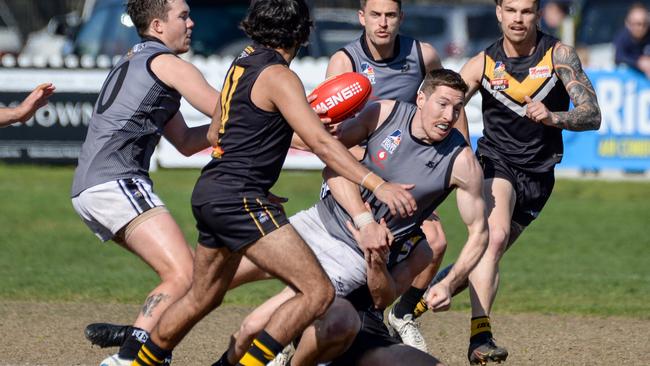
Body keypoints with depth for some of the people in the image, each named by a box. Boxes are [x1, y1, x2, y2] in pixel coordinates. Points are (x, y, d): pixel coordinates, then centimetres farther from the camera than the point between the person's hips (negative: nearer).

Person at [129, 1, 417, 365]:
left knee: (202, 298, 26)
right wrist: (377, 184, -28)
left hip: (210, 191, 10)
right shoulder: (278, 76, -12)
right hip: (238, 198, -10)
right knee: (318, 292, -14)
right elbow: (321, 143, -21)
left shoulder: (244, 62, 15)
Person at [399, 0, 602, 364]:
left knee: (486, 255, 7)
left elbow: (592, 115, -17)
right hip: (497, 161, -2)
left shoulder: (559, 55, -10)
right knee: (496, 235, -29)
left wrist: (553, 117, -37)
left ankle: (420, 297, 30)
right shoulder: (483, 64, -8)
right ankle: (480, 337, -35)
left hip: (539, 174, 2)